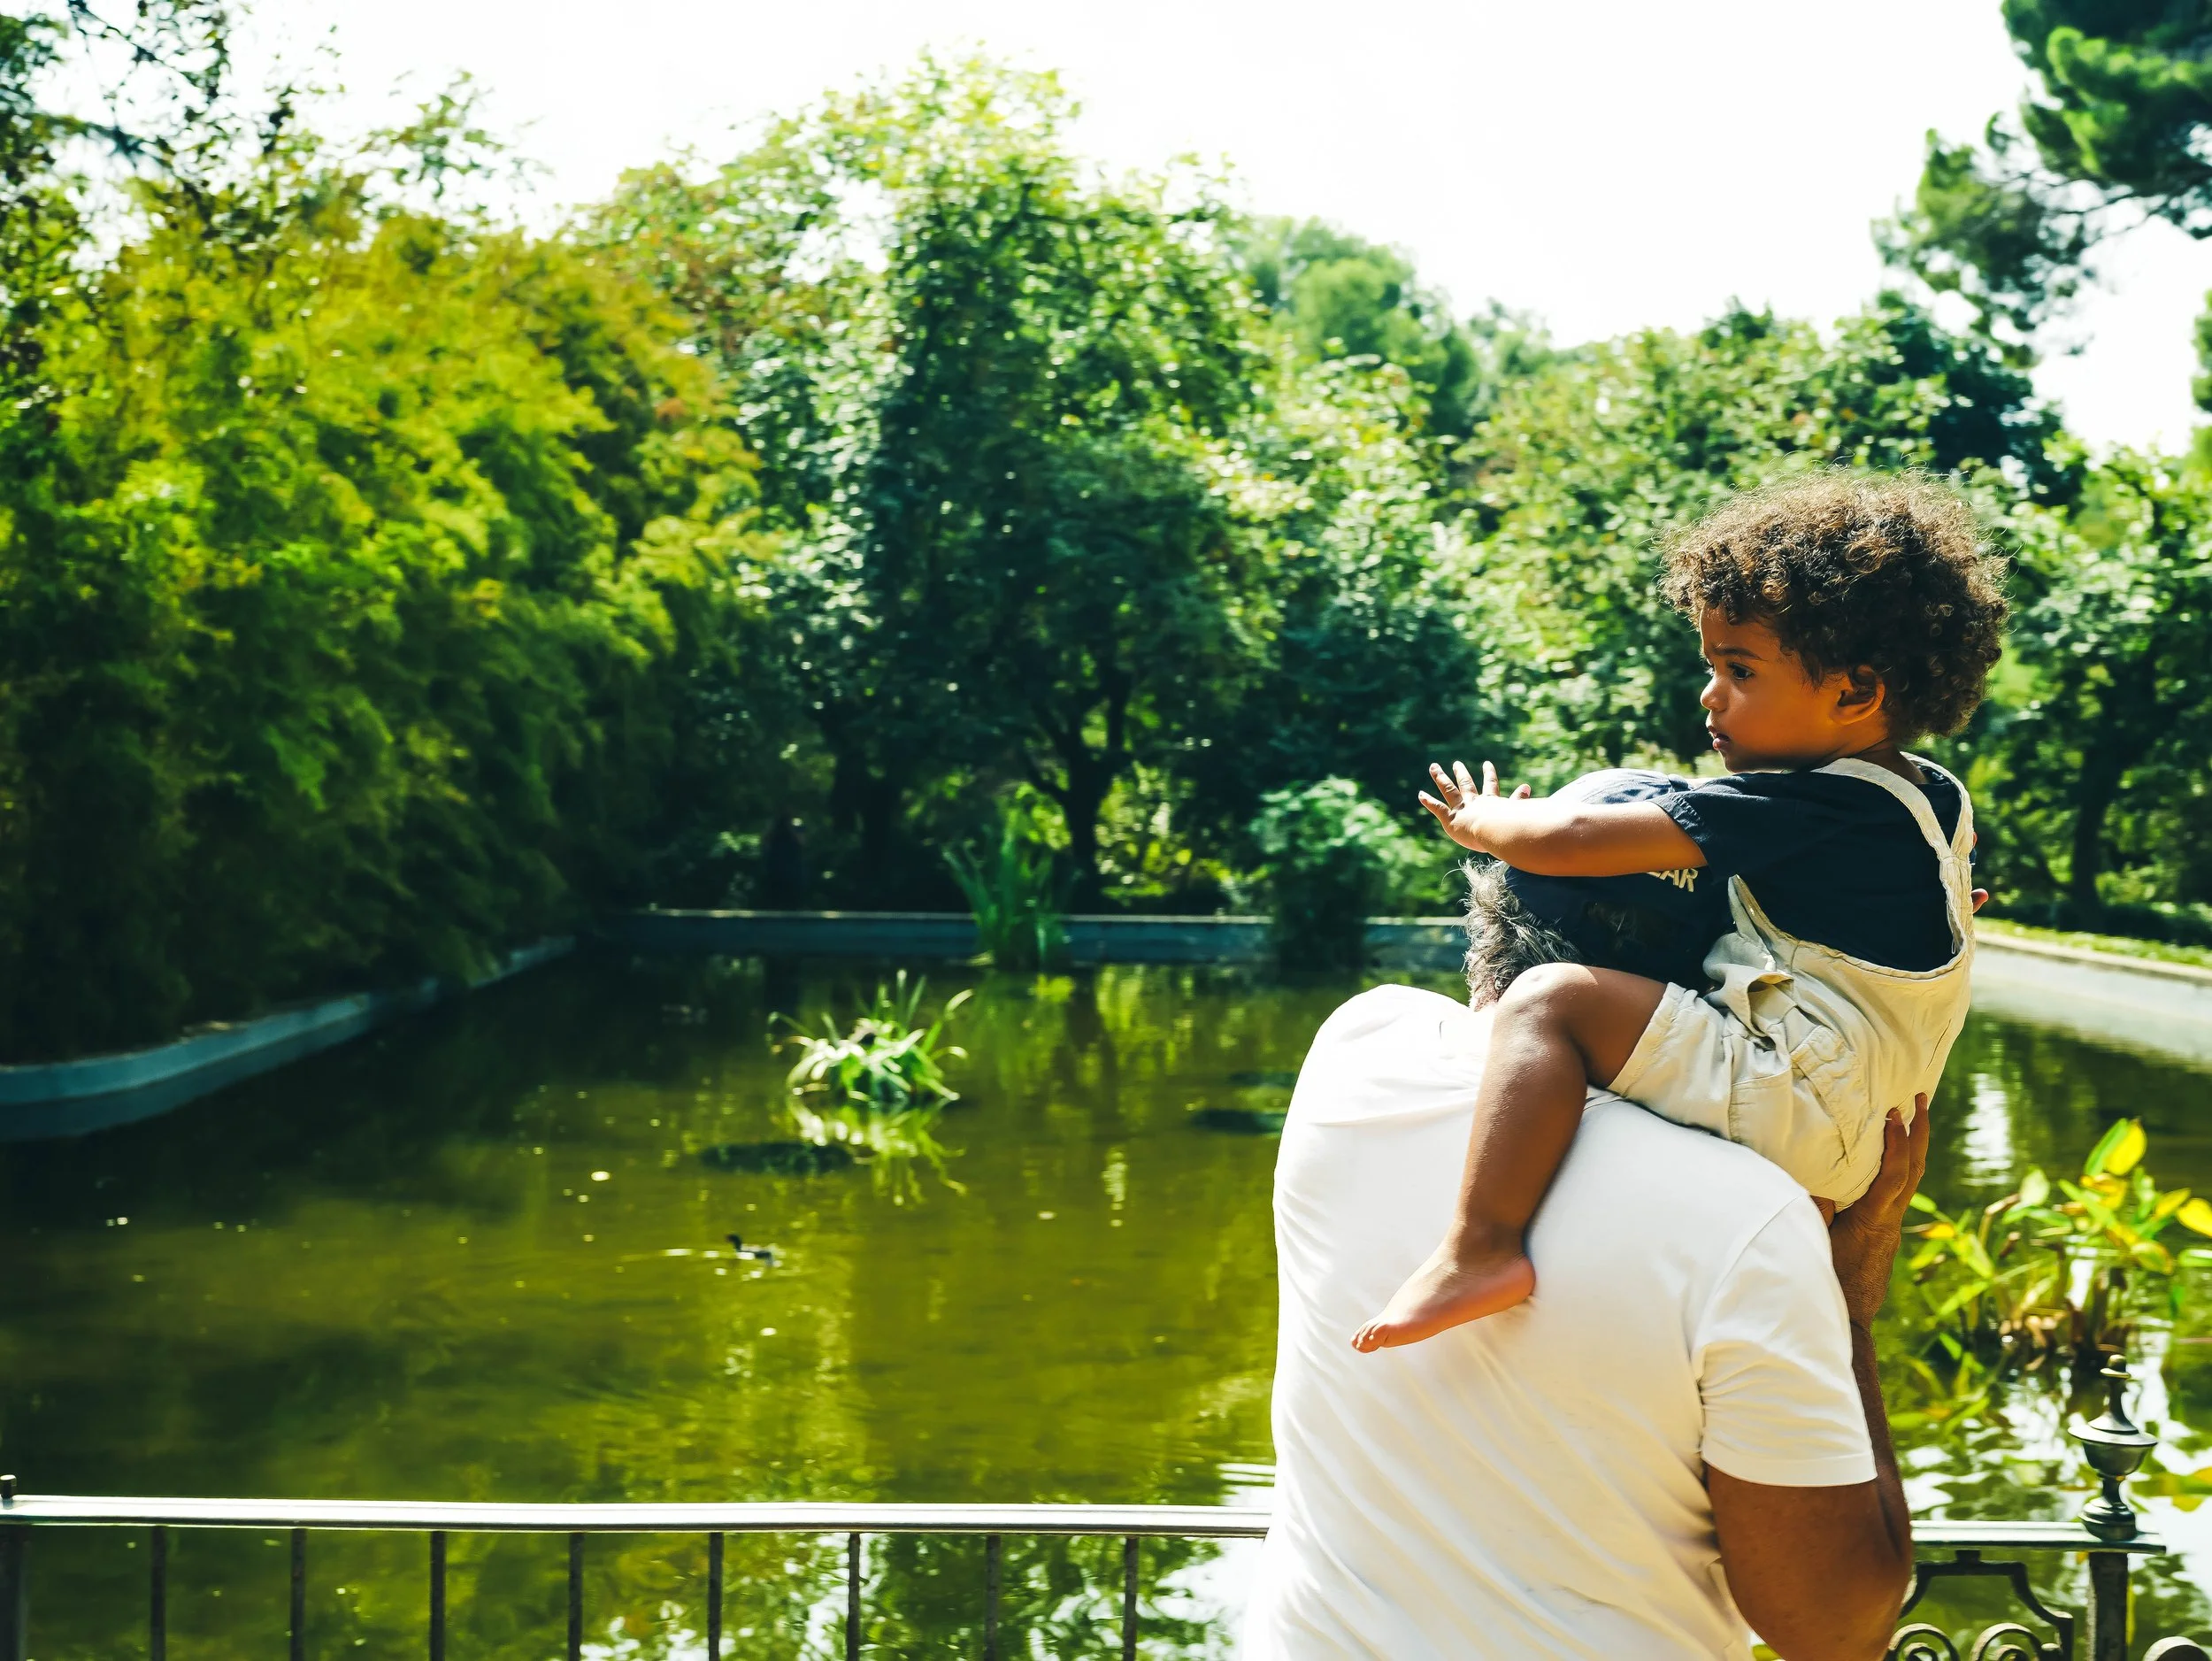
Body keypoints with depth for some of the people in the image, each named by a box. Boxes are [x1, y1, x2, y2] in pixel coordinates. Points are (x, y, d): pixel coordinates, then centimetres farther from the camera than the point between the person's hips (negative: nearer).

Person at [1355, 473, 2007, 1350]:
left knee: (1555, 1000, -18)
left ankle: (1480, 1247, -28)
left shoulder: (1788, 807, -14)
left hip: (1783, 1101, -10)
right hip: (1862, 1140, 10)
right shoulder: (1938, 798, 12)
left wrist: (1483, 819, 8)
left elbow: (1570, 841, -15)